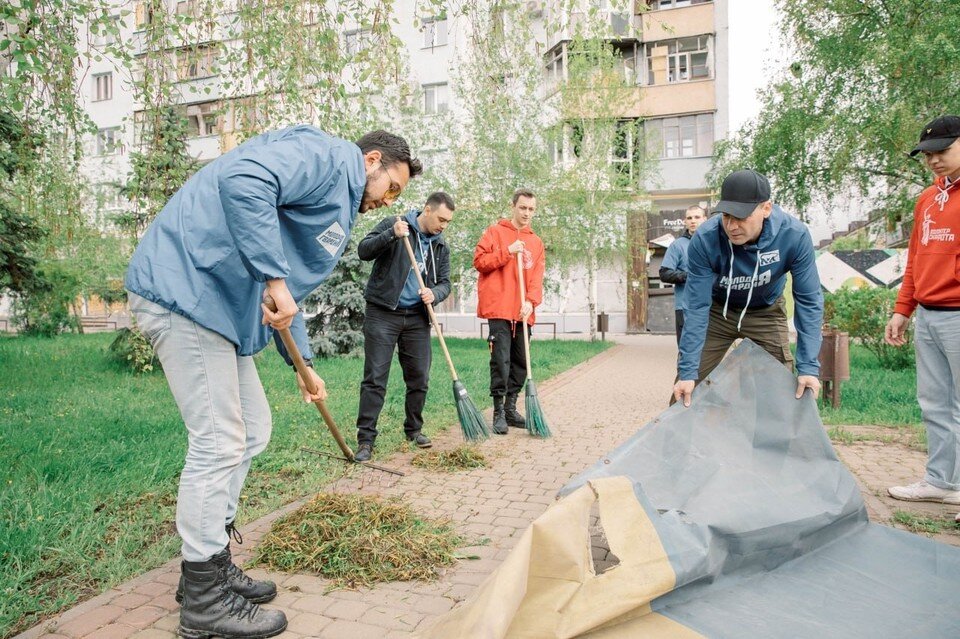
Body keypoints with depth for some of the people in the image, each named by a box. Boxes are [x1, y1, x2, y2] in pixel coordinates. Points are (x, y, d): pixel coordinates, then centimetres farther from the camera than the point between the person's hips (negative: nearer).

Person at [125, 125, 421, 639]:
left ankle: (211, 563, 27)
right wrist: (275, 276, -26)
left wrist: (303, 364, 24)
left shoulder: (339, 206, 23)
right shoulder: (325, 156, -7)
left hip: (221, 303, 11)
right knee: (218, 443, -7)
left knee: (251, 432, 13)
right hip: (185, 284, -11)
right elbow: (242, 179, -27)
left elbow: (286, 295, 27)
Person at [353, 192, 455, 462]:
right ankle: (365, 438, 2)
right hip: (382, 314, -4)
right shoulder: (392, 225, -1)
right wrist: (392, 235, -25)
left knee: (419, 378, 7)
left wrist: (435, 294, -13)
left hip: (417, 318, 5)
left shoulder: (441, 247, 12)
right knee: (375, 378, -5)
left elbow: (445, 283, 11)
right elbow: (364, 250, -10)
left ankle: (414, 429, 26)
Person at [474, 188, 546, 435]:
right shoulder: (495, 232, 4)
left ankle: (511, 408, 21)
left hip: (523, 312, 5)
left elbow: (537, 276, 6)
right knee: (501, 361, -9)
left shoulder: (536, 242, 15)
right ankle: (498, 412, 0)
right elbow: (479, 261, -5)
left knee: (520, 362, 10)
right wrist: (507, 251, -13)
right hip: (499, 309, -5)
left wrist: (531, 301, -11)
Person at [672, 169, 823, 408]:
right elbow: (697, 307, -28)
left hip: (767, 313, 1)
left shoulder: (794, 235, -29)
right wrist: (687, 371, -29)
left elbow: (808, 301, -21)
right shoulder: (704, 239, -32)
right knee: (687, 387, -3)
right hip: (717, 310, -1)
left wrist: (808, 366, -25)